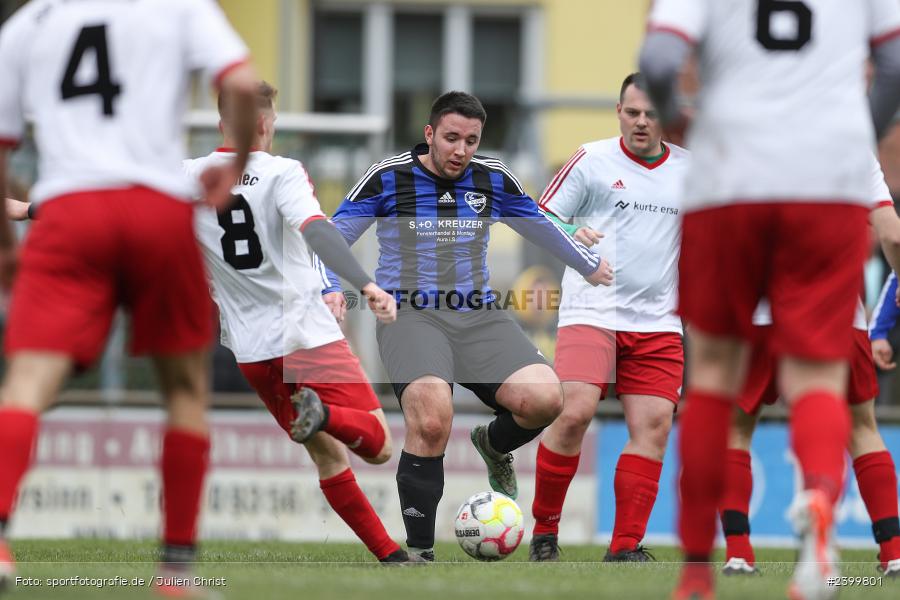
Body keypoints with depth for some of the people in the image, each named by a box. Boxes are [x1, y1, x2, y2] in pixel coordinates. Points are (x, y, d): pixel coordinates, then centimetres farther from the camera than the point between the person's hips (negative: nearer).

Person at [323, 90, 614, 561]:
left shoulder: (493, 179, 9)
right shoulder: (388, 177, -1)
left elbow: (541, 226, 26)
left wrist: (589, 266, 36)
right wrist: (331, 289, -14)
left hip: (478, 315, 4)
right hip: (411, 314, -4)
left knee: (544, 398, -22)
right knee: (432, 422, -31)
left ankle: (494, 444, 16)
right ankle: (418, 552, -16)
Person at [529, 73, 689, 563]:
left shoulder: (688, 170, 11)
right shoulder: (592, 160, 0)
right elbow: (541, 219, 1)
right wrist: (568, 235, -19)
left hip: (657, 323, 4)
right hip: (591, 312, -4)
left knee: (653, 425, -6)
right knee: (575, 411, -18)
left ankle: (625, 547, 0)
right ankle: (544, 530, -2)